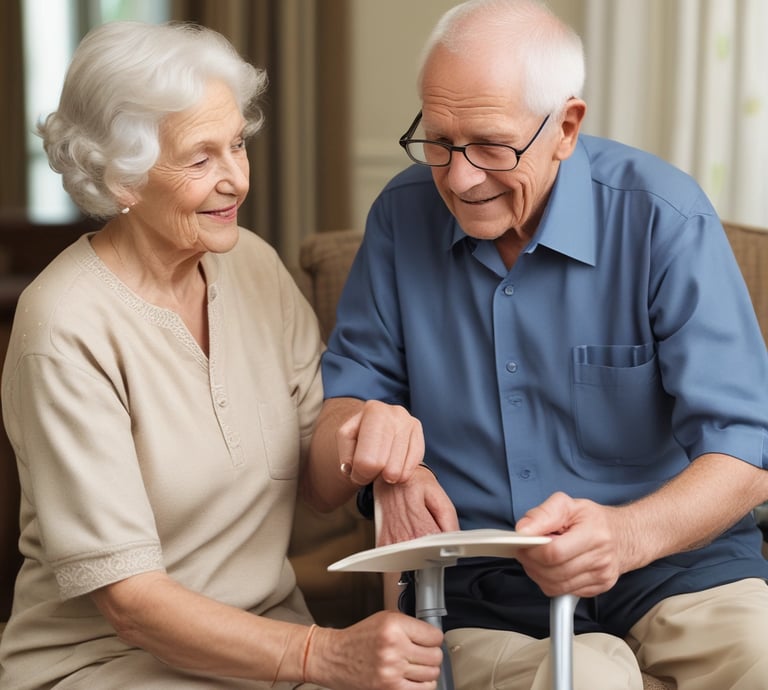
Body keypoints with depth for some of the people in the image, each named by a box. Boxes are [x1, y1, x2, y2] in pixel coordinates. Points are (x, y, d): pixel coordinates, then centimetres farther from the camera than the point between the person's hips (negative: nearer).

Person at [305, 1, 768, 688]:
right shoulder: (404, 214, 3)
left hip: (673, 556, 0)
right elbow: (347, 394, 9)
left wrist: (625, 535, -32)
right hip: (480, 588, 0)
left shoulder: (662, 218, -8)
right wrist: (377, 443, -17)